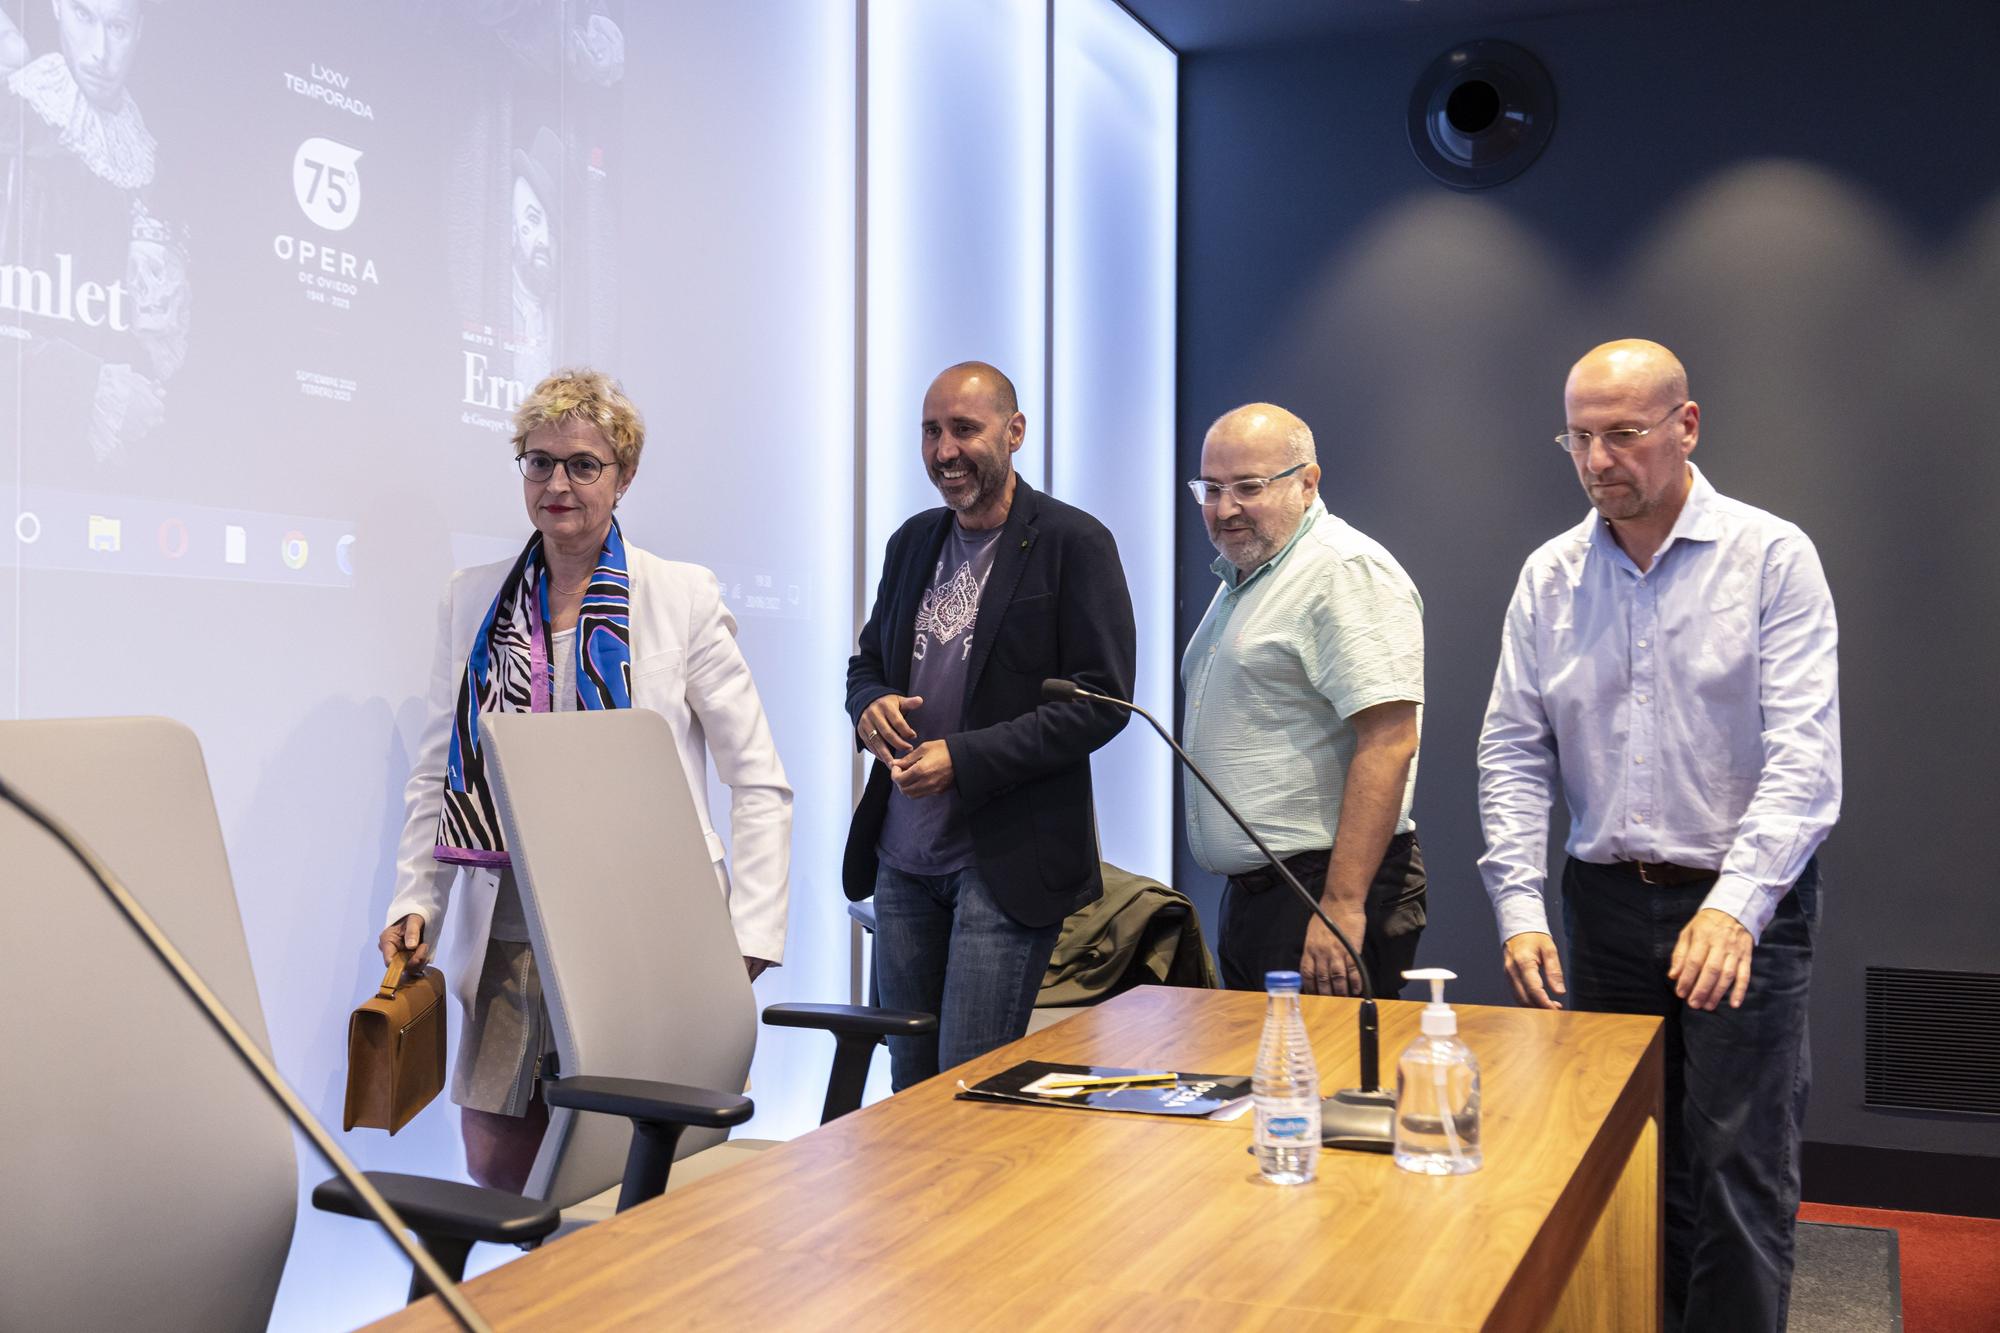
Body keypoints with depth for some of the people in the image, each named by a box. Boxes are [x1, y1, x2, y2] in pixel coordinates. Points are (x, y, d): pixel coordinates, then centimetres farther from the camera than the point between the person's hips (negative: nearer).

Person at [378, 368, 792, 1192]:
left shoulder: (684, 598, 0)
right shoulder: (473, 599, 10)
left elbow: (758, 782, -1)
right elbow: (435, 773, 14)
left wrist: (746, 939, -9)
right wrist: (414, 902, 2)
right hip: (511, 931, 3)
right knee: (497, 1164, 5)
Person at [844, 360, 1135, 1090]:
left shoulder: (1073, 542, -8)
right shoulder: (913, 541, 12)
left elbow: (1101, 700, -12)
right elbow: (866, 659, 22)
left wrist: (964, 758, -18)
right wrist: (871, 704, -3)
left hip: (1007, 859, -6)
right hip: (904, 855, 6)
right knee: (909, 1079, 14)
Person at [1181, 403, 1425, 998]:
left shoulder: (1347, 571, -13)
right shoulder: (1240, 579, 18)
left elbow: (1389, 745, -22)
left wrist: (1342, 905, -25)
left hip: (1325, 889, -9)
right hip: (1251, 896, 10)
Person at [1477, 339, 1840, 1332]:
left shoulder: (1770, 558, -6)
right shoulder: (1550, 577, 6)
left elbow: (1802, 754, -14)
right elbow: (1513, 753, 5)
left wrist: (1735, 907, -26)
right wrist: (1520, 909, -7)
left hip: (1743, 911, -4)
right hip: (1607, 904, 4)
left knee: (1737, 1177, -2)